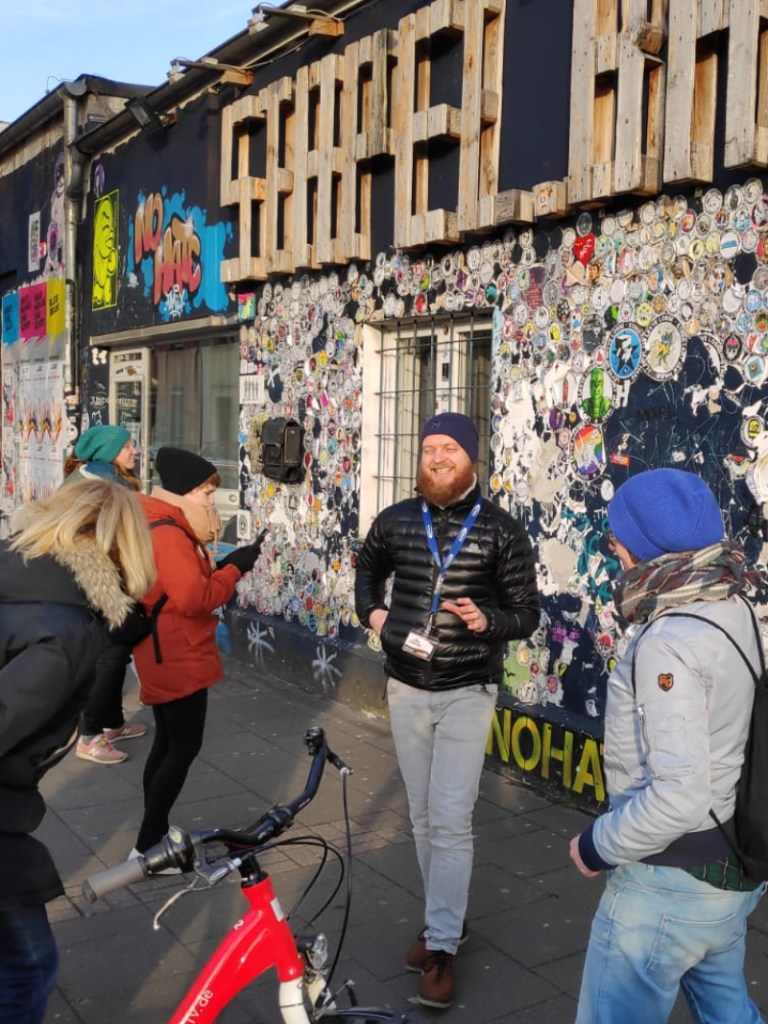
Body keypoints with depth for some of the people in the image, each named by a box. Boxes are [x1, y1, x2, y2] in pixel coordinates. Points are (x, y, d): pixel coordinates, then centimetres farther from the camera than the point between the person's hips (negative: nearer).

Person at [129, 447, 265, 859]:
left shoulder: (164, 527, 12)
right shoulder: (167, 533, -22)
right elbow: (195, 597, -27)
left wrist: (222, 565, 2)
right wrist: (236, 567, -15)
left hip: (168, 655, 11)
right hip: (177, 658, -11)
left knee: (168, 742, 18)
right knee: (185, 746, -2)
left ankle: (154, 834, 29)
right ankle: (146, 847, 5)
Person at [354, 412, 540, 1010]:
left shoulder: (501, 530, -9)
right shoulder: (395, 521, 1)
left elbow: (527, 612, -5)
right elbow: (368, 571, 21)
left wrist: (487, 620, -25)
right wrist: (372, 612, 1)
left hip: (467, 692, -4)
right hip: (407, 688, 4)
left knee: (450, 821, -6)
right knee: (423, 817, 14)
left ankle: (442, 949, 6)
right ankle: (446, 920, 32)